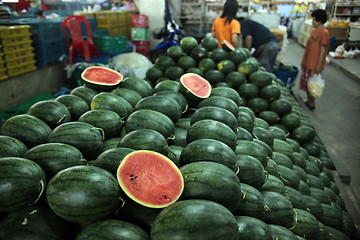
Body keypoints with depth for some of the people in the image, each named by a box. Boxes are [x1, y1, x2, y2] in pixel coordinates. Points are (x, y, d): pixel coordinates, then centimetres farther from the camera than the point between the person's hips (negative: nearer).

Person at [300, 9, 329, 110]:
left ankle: (312, 103, 16)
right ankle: (308, 100, 29)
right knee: (306, 82, 15)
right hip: (307, 62, 8)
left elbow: (323, 51, -16)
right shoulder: (314, 31, 10)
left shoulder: (324, 33, -15)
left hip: (315, 64, -8)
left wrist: (319, 66, -17)